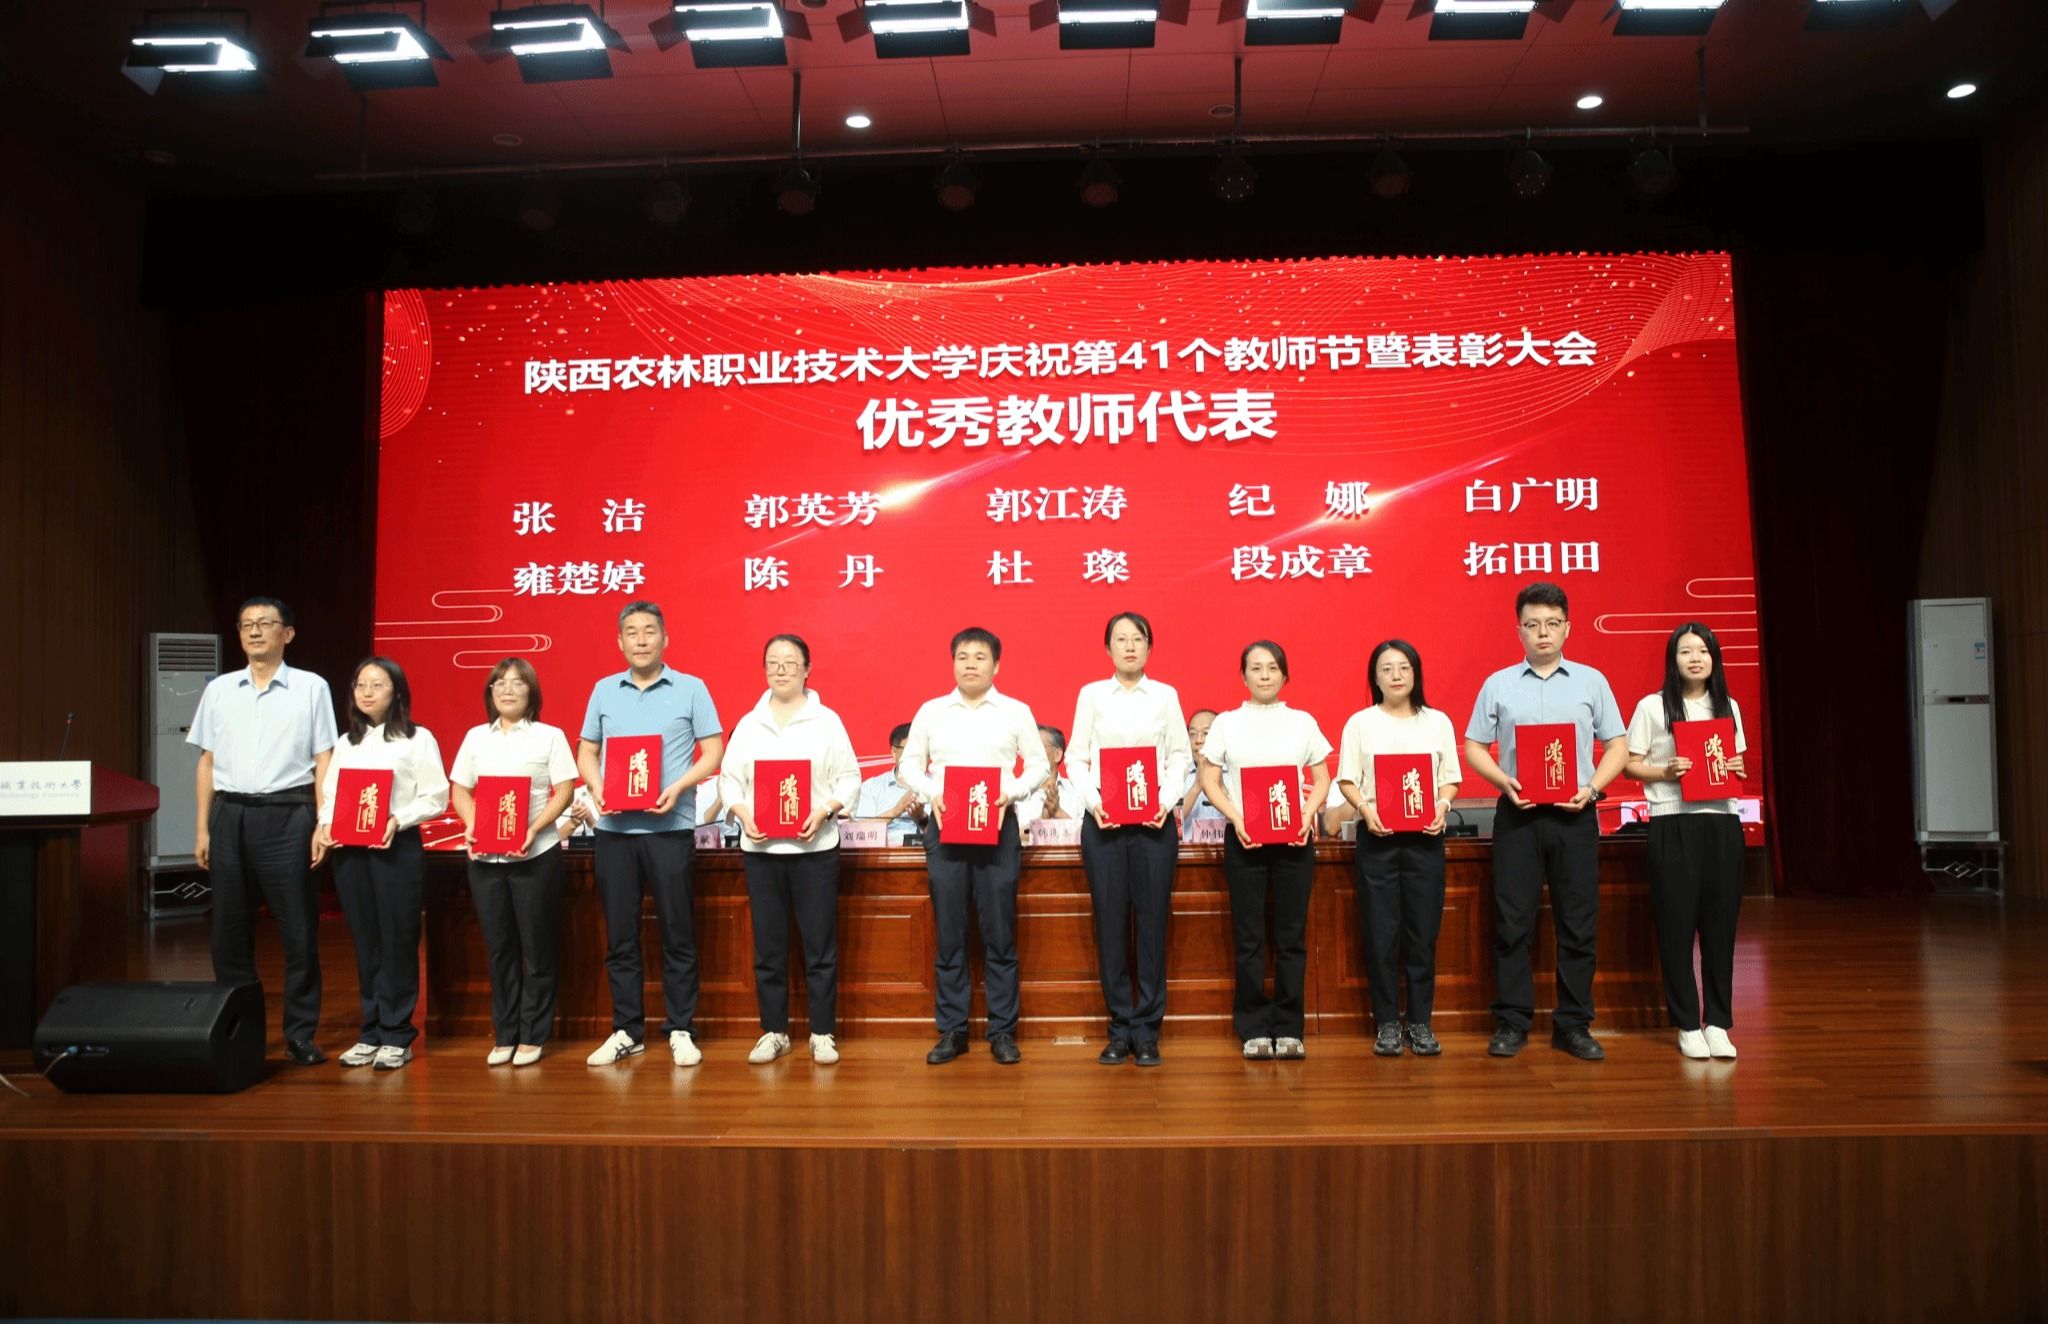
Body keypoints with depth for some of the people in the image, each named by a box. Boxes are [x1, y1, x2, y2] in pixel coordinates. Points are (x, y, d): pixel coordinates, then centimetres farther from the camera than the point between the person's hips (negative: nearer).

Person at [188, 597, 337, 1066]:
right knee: (230, 927, 8)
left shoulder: (311, 688, 3)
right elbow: (207, 763, 13)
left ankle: (300, 1035, 8)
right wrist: (203, 829, 9)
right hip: (230, 815, 3)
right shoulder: (219, 690, 11)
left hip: (287, 815, -3)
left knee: (298, 930, -1)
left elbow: (323, 761, 1)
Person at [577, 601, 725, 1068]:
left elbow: (713, 751, -1)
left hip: (670, 827, -3)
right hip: (614, 828, 3)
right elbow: (586, 751, 14)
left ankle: (681, 1030, 12)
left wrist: (678, 788, -15)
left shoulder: (691, 689, 1)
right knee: (619, 935, 8)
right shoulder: (604, 690, 11)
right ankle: (626, 1031, 19)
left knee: (677, 934, 2)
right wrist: (597, 789, -5)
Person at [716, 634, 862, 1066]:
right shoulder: (748, 723, 9)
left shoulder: (827, 720, 2)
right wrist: (742, 813, -9)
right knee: (768, 945, 9)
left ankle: (822, 1033, 13)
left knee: (820, 944, 2)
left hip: (814, 847, -2)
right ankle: (774, 1031, 20)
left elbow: (849, 778, 0)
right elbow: (728, 778, 8)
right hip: (760, 848, 2)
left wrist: (824, 811, -15)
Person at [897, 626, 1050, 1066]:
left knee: (1000, 933, 1)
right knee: (948, 933, 5)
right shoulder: (931, 712, 8)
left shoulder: (1016, 712, 6)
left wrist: (1011, 791, -10)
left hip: (997, 826, -1)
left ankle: (1002, 1032, 11)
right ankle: (952, 1030, 14)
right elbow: (909, 766, 11)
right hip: (944, 825, 1)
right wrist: (931, 791, -9)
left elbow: (1039, 764, 7)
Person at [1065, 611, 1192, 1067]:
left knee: (1152, 922, 0)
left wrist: (1166, 802, -9)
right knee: (1110, 922, 1)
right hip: (1103, 821, 0)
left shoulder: (1166, 695, 9)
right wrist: (1094, 802, -11)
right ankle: (1121, 1029, 11)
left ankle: (1147, 1030, 8)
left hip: (1155, 821, 0)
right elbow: (1077, 758, 4)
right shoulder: (1091, 694, 7)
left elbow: (1180, 756, 6)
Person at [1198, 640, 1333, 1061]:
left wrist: (1307, 815, -8)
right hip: (1244, 837, -1)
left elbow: (1322, 779, 10)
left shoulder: (1302, 722, 9)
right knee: (1249, 936, 2)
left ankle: (1289, 1029, 11)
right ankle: (1254, 1029, 11)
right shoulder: (1227, 723, 7)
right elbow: (1210, 781, 5)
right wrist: (1236, 819, -10)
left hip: (1294, 836, 1)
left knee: (1291, 934, 2)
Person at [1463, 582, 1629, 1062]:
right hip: (1517, 812, 0)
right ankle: (1512, 1022, 9)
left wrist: (1592, 787, -8)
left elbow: (1617, 746, 8)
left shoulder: (1591, 681, 9)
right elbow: (1473, 746, 7)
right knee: (1512, 919, 0)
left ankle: (1573, 1024, 14)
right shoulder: (1498, 684, 7)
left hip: (1574, 814, 1)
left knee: (1578, 921, 4)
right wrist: (1505, 782, -10)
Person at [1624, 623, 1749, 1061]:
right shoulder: (1652, 707, 1)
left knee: (1721, 922, 3)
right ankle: (1687, 1025, 10)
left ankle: (1718, 1024, 13)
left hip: (1722, 822, 4)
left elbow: (1738, 759, 21)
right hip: (1673, 824, -3)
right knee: (1677, 925, -1)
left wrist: (1737, 771, -1)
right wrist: (1665, 771, -16)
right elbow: (1631, 764, 1)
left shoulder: (1728, 707, 13)